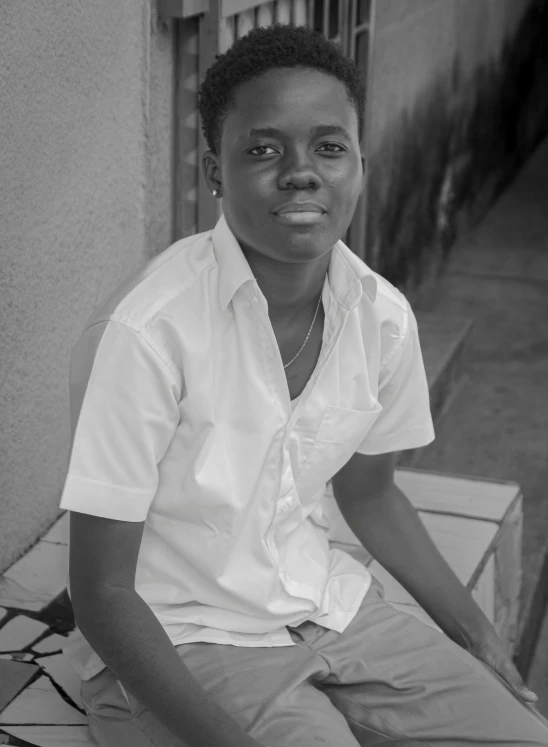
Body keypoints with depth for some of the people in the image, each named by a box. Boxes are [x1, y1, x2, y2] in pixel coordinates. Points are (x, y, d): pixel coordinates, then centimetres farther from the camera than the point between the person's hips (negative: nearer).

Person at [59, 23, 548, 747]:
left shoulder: (384, 317, -7)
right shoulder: (144, 332, -26)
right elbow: (103, 593, -20)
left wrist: (481, 640, 9)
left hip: (327, 604, 6)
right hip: (179, 641, -5)